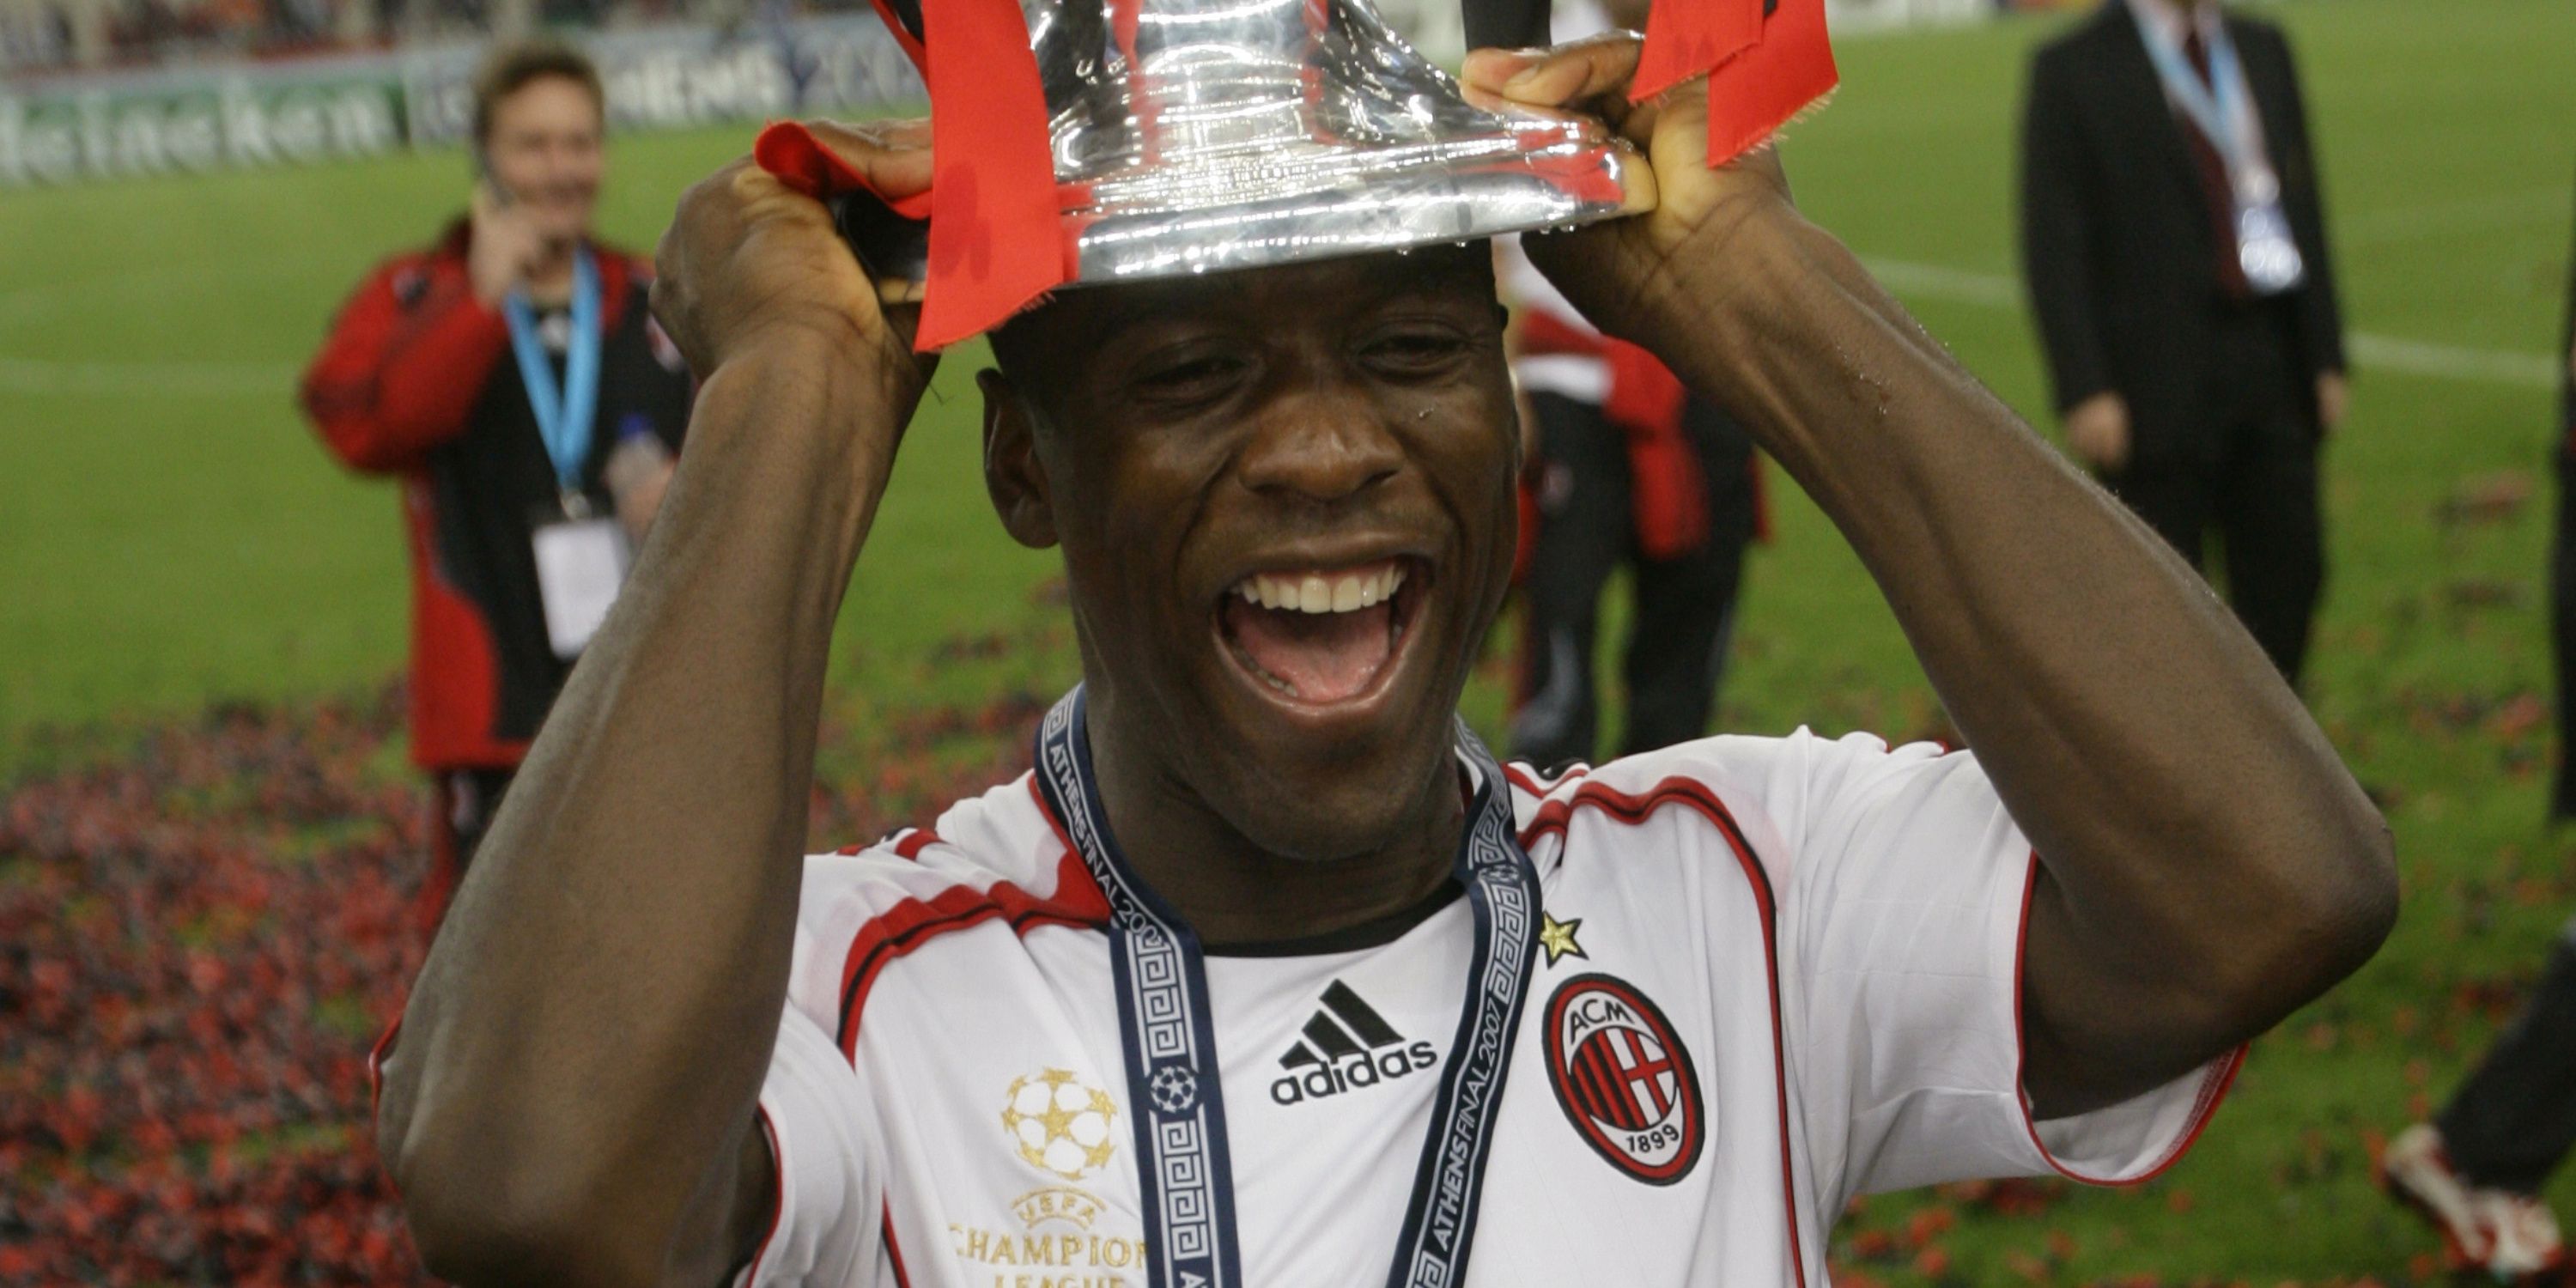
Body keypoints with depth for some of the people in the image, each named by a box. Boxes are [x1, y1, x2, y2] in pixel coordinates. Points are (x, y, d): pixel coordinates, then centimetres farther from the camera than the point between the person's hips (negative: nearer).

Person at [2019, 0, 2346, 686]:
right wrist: (2085, 391, -15)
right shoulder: (2073, 69, -4)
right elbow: (2053, 248, -8)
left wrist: (2326, 358, 10)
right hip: (2161, 379, -5)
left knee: (2287, 578, 8)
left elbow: (2304, 208, 15)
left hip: (2276, 367, 5)